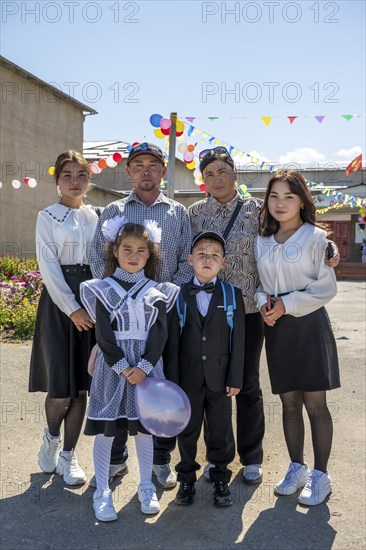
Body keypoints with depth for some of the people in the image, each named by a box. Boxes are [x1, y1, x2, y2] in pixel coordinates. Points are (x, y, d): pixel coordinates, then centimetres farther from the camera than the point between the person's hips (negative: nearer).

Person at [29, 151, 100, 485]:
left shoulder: (96, 216, 10)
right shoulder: (48, 217, 0)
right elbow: (48, 266, -7)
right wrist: (72, 309, -14)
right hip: (59, 301, -3)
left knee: (82, 384, 4)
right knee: (61, 385, -3)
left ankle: (68, 456, 18)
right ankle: (52, 438, 28)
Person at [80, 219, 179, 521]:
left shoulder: (157, 291, 5)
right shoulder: (102, 289, 1)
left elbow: (160, 333, -2)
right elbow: (104, 335, -6)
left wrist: (143, 367, -13)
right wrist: (122, 367, -14)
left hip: (147, 366, 1)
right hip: (111, 367, -1)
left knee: (144, 427, 10)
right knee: (105, 429, 3)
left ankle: (147, 487, 26)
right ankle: (102, 492, 16)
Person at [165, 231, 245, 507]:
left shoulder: (233, 295, -1)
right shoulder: (179, 296, -2)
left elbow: (238, 339, -2)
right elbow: (172, 341, -2)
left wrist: (235, 378, -6)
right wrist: (172, 380, -5)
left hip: (219, 377, 0)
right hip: (188, 377, 0)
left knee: (221, 430, 11)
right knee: (188, 430, 13)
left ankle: (221, 479, 29)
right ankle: (187, 479, 30)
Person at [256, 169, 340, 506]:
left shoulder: (315, 237, -6)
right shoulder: (262, 241, 8)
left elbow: (327, 289, -9)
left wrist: (287, 305, -15)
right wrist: (264, 302, -7)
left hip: (309, 325, -4)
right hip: (276, 327, 5)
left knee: (315, 403, 1)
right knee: (289, 402, 12)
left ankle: (320, 476, 15)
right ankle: (297, 468, 27)